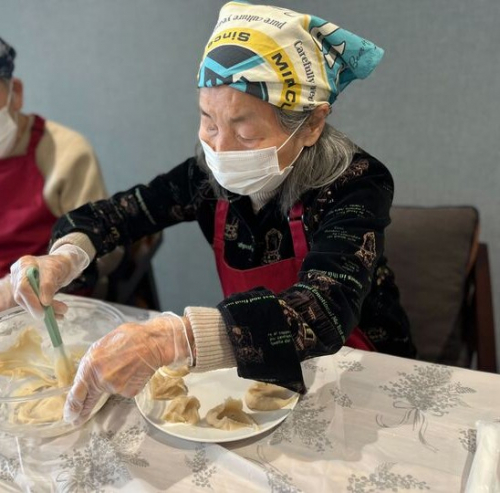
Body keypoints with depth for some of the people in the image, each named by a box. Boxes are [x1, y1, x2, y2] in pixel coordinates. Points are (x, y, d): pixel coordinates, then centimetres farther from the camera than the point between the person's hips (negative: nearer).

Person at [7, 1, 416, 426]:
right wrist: (64, 257, -20)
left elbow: (325, 313, -40)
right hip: (262, 373, 4)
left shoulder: (354, 185, -24)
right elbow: (119, 212, 0)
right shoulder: (213, 174, -12)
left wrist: (172, 338, -51)